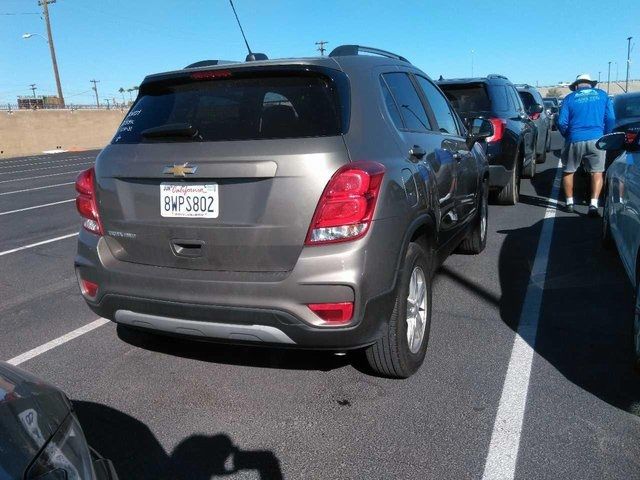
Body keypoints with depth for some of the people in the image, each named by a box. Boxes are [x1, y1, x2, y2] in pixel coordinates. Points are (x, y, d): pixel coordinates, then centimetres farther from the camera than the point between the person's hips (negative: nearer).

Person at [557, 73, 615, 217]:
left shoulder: (570, 98, 7)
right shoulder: (602, 95, 11)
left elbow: (562, 122, -2)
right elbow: (611, 119, 4)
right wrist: (605, 136, 17)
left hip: (575, 140, -1)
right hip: (596, 140, 1)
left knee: (568, 172, 17)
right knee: (597, 173, 8)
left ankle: (569, 202, 20)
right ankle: (593, 204, -6)